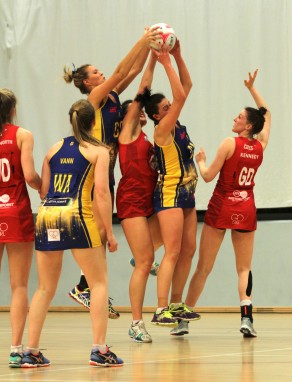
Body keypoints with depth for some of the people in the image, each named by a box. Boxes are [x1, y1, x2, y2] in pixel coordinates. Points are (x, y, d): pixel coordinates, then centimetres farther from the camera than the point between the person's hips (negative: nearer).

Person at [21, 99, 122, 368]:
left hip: (46, 215, 5)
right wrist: (110, 233, -3)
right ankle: (99, 350, -2)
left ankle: (31, 352, 8)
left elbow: (43, 191, 15)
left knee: (46, 288, 13)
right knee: (99, 283, 6)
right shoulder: (98, 151, 5)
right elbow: (102, 191, -5)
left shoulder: (54, 148, 18)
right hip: (77, 215, -5)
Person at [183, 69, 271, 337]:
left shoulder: (230, 144, -11)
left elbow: (209, 175, -10)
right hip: (247, 209, 3)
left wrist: (200, 161, 9)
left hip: (222, 208, -3)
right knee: (244, 268, 7)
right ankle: (246, 317, -11)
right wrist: (252, 88, 23)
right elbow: (267, 114, 20)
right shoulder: (260, 146, 2)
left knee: (204, 267, 4)